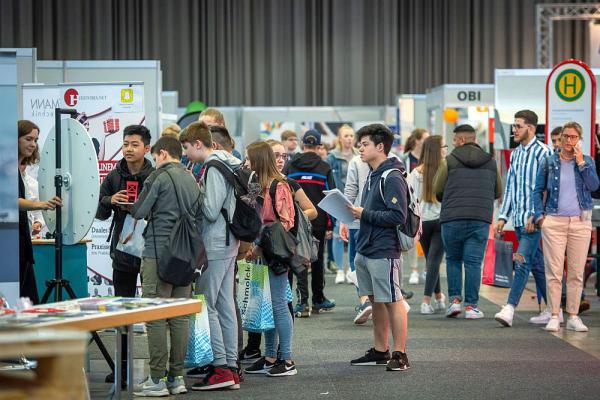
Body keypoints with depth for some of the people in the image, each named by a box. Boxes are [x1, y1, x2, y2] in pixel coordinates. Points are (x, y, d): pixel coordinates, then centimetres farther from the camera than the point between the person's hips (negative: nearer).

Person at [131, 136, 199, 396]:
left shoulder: (159, 177, -7)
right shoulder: (192, 181, 13)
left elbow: (138, 212, -7)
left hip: (158, 253, -7)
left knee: (156, 317, -4)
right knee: (180, 316, 8)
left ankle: (157, 379, -5)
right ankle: (177, 377, 10)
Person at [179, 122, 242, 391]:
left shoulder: (213, 169, -15)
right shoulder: (226, 164, 14)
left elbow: (211, 211, -20)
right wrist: (200, 191, 8)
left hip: (215, 246, -10)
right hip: (228, 244, 10)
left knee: (205, 305, -6)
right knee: (225, 305, 10)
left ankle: (221, 368, -8)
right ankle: (231, 367, 13)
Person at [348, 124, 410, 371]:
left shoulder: (392, 178, -14)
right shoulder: (372, 176, 16)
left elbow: (398, 216, -21)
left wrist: (364, 214, -16)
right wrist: (354, 212, 6)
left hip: (384, 251, -10)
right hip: (365, 249, 10)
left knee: (393, 301, -4)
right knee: (376, 301, 15)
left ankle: (400, 354, 0)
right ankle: (380, 351, 23)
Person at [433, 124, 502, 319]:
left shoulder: (450, 161, 1)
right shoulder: (490, 162, 12)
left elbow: (437, 189, 2)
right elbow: (498, 192, 16)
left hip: (452, 218, -2)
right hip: (481, 218, 2)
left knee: (453, 260, 13)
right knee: (473, 262, 3)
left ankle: (455, 300, 4)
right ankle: (471, 306, 1)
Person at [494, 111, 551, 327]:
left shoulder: (542, 152, -8)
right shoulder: (515, 154, 17)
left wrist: (534, 215, -19)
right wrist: (503, 216, 14)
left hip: (534, 219, -8)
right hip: (519, 219, 8)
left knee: (522, 262, -15)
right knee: (536, 264, 11)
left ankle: (509, 309, -22)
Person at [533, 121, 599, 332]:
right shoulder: (549, 162, 7)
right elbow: (538, 190, 10)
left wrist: (581, 163, -10)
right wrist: (539, 215, -1)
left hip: (580, 222, 1)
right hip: (554, 221, -1)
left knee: (576, 273, 2)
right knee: (554, 271, -6)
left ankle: (573, 317, 8)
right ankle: (554, 317, -2)